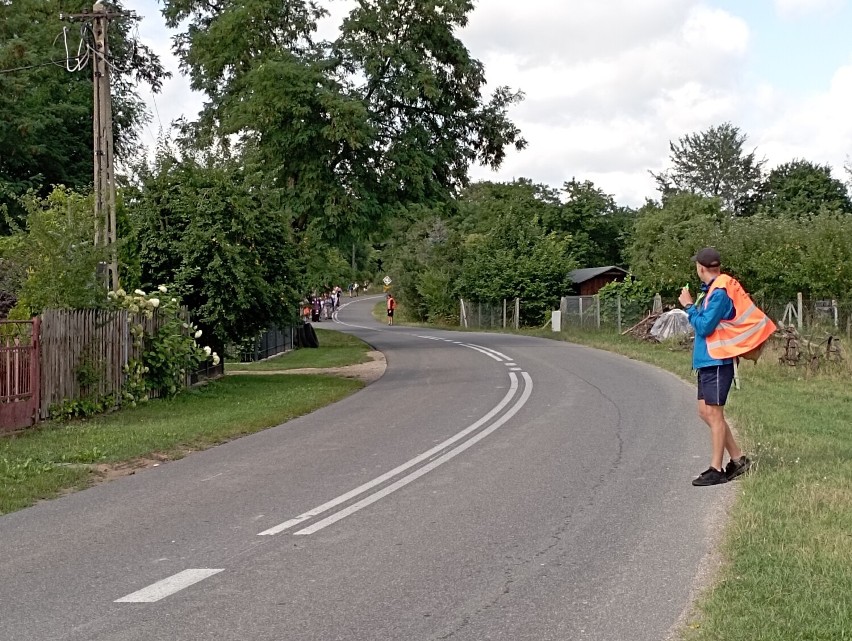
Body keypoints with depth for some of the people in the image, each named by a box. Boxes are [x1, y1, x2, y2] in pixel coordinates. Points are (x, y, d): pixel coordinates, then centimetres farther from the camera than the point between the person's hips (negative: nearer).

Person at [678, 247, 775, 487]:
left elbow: (704, 327, -19)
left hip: (717, 361, -10)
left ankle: (716, 469, 0)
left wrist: (689, 305, -10)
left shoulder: (720, 293, -16)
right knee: (705, 412, 12)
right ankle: (738, 459, 20)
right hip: (707, 360, 10)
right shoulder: (713, 290, 14)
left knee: (714, 413, -5)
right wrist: (693, 306, 6)